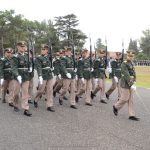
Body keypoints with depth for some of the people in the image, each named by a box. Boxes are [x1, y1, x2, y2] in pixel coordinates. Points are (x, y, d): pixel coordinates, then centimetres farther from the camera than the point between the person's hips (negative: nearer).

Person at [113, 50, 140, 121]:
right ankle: (116, 107, 24)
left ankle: (132, 115, 11)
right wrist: (131, 84, -22)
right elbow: (126, 75, -20)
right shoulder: (124, 64, -14)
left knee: (131, 100, 8)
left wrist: (133, 83, 3)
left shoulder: (131, 64, 12)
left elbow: (133, 74, 14)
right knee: (124, 99, -1)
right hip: (125, 85, -8)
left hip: (130, 84, 8)